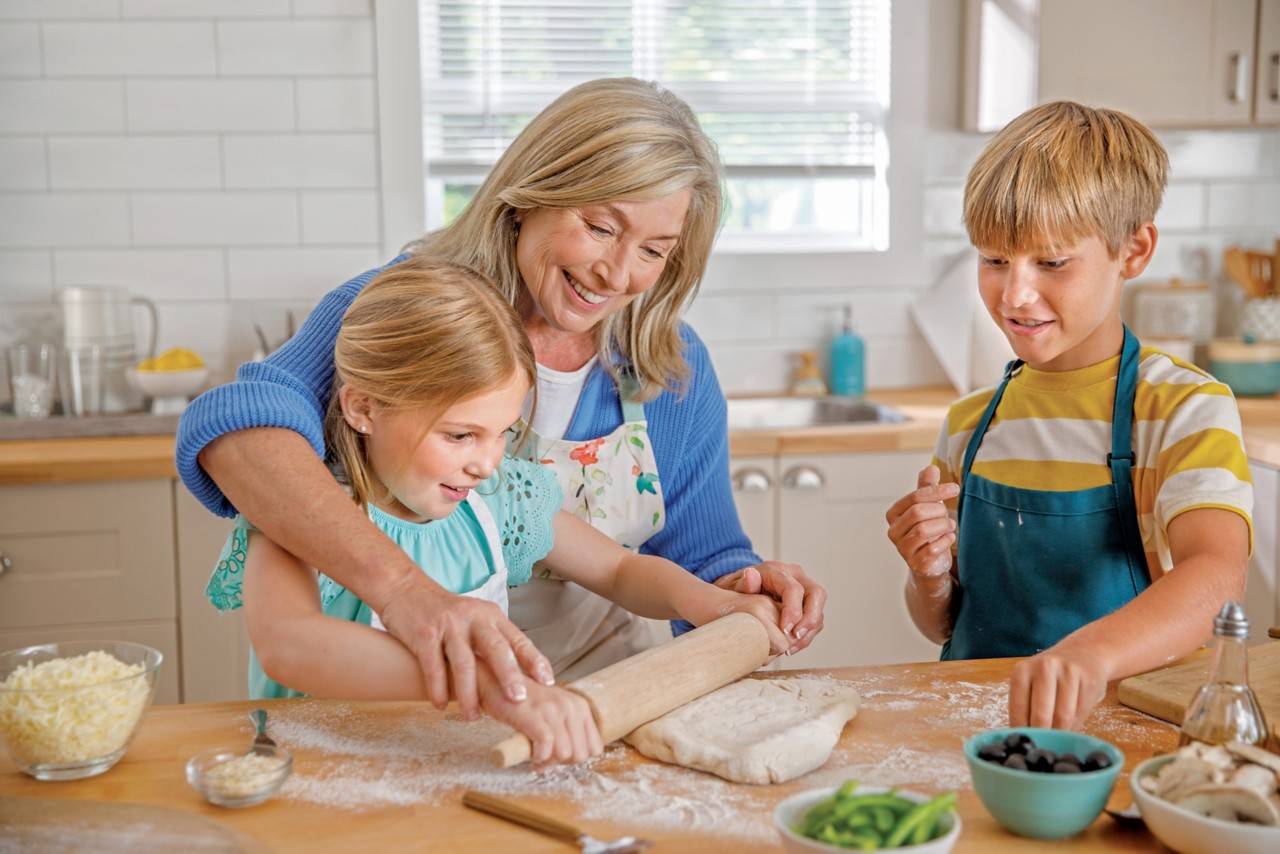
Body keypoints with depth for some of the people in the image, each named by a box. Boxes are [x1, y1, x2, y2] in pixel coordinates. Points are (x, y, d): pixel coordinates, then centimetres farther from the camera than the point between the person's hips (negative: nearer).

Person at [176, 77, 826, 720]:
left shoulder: (676, 371, -2)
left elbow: (702, 560, 7)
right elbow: (232, 426, -34)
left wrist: (744, 587, -18)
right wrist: (401, 586, -49)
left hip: (599, 694, 5)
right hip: (410, 706, -5)